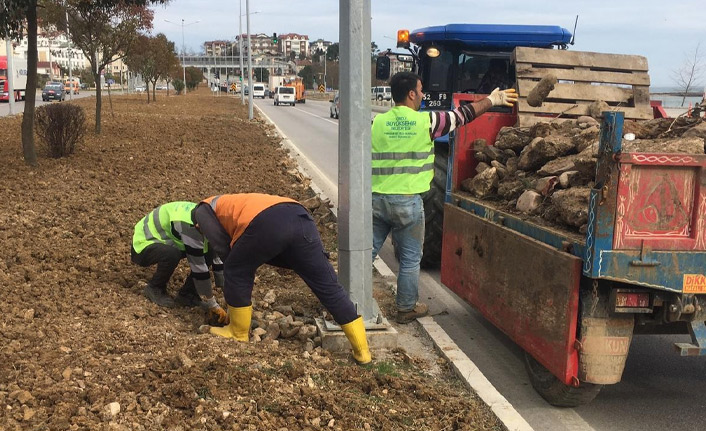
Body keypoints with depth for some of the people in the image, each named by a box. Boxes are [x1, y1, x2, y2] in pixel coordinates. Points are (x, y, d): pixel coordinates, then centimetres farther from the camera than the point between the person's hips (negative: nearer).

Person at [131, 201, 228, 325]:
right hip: (143, 244, -8)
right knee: (172, 254, -38)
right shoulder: (190, 226, -36)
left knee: (209, 252, -9)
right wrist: (213, 306, -26)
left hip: (162, 241, 8)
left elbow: (218, 259, -3)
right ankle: (155, 288, -9)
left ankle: (186, 294, 3)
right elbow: (198, 268, -33)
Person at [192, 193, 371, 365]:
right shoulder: (236, 203, 46)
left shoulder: (204, 210, 27)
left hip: (267, 224, -7)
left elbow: (223, 248, 18)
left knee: (235, 273, 19)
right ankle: (362, 350, 14)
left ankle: (238, 334, 32)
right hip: (300, 217, 7)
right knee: (328, 286, 9)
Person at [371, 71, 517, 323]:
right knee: (410, 259, 11)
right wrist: (491, 100, 23)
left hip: (376, 198, 3)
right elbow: (462, 116, 8)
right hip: (407, 201, -3)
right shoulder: (426, 122, -5)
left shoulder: (376, 123, 0)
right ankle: (406, 309, 21)